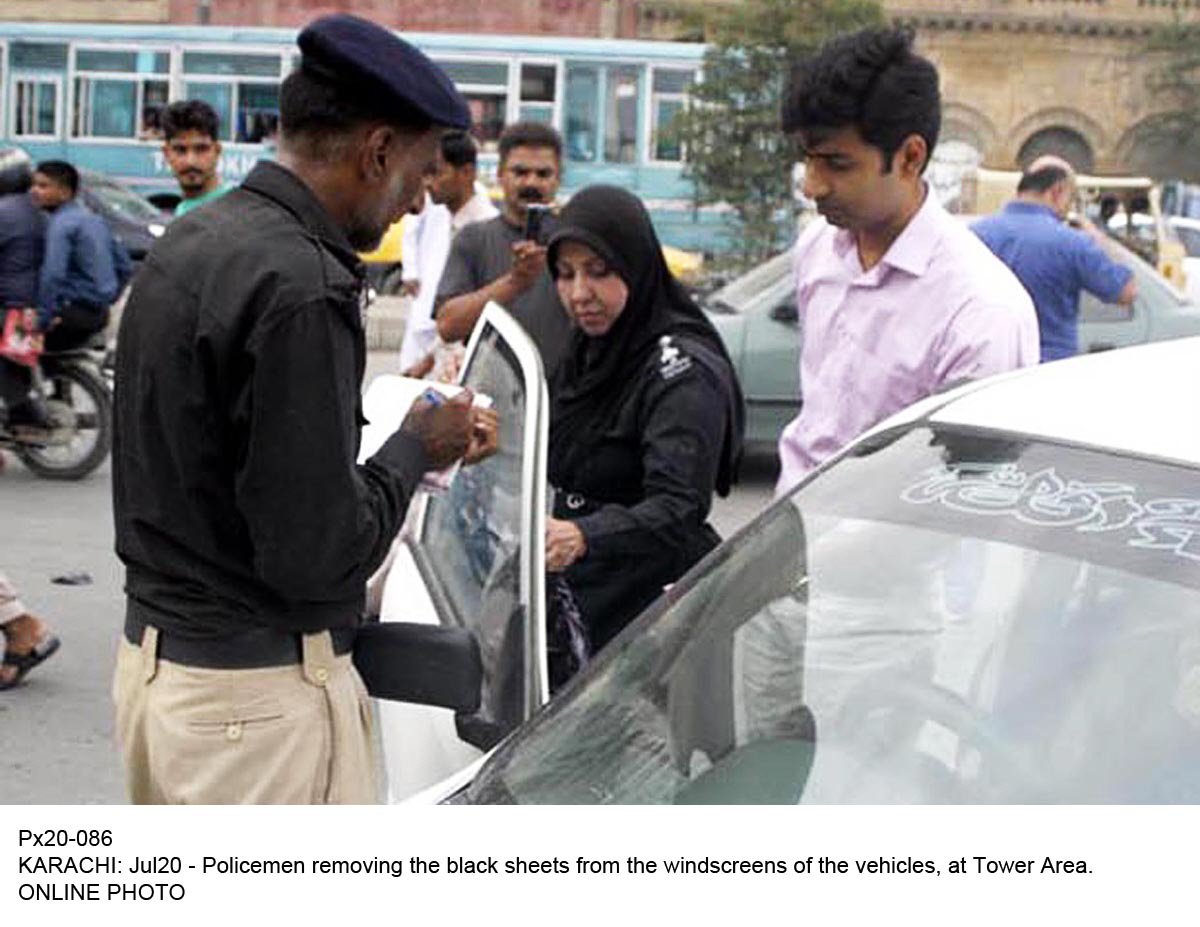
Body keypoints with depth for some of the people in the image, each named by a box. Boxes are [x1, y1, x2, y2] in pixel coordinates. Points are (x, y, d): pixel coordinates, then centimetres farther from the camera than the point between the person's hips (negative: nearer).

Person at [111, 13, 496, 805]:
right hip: (258, 692, -10)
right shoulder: (300, 286, -22)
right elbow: (316, 553, -22)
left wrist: (422, 442, 11)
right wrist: (414, 451, -5)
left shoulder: (189, 243, 9)